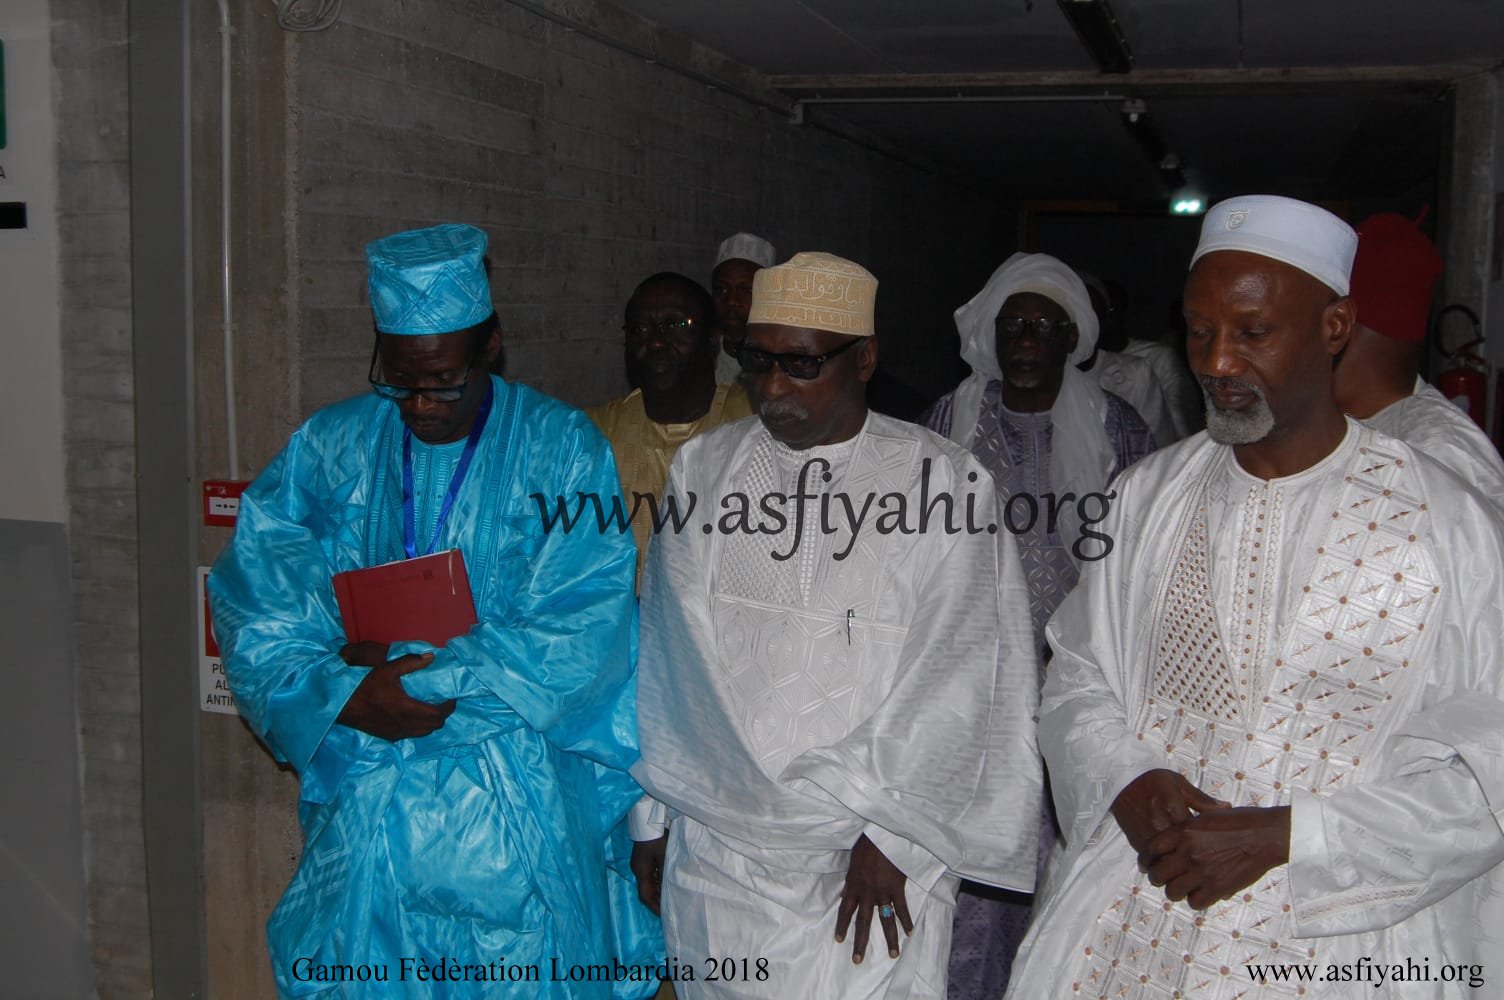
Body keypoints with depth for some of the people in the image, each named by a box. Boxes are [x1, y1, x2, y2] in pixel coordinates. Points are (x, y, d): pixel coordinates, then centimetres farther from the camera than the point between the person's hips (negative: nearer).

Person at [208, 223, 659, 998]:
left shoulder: (561, 448, -6)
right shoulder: (329, 449, 3)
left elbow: (582, 629, -13)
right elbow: (256, 606, -1)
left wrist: (419, 674, -16)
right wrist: (345, 696, -17)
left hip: (520, 802, -2)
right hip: (363, 795, 3)